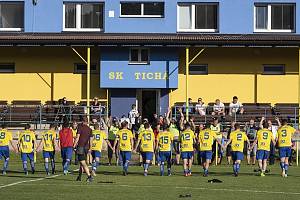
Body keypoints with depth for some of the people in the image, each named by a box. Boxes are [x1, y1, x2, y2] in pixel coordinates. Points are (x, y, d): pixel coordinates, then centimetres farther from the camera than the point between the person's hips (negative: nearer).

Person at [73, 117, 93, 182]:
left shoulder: (80, 127, -6)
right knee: (82, 163, 17)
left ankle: (89, 176, -20)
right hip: (86, 147, 6)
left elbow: (77, 137, -11)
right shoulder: (89, 129, 10)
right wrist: (90, 148, 18)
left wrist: (74, 145, -7)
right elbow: (91, 139, 12)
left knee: (83, 163, -9)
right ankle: (79, 176, 25)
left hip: (81, 146, -6)